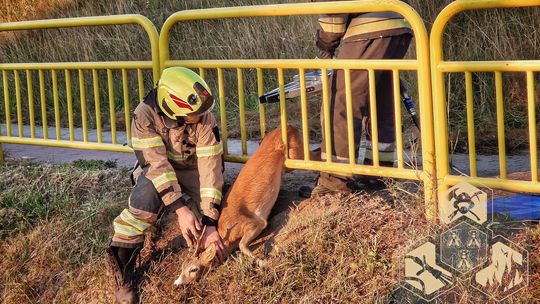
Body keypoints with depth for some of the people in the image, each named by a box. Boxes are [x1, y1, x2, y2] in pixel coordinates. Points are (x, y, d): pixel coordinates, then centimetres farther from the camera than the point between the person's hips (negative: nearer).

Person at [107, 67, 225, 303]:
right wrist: (180, 209, -41)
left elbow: (209, 168, -26)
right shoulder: (145, 114, -28)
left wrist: (210, 223, -31)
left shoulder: (204, 118, -24)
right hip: (156, 168, -2)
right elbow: (156, 163, -32)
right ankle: (123, 266, -28)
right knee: (147, 192, -37)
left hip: (191, 170, 2)